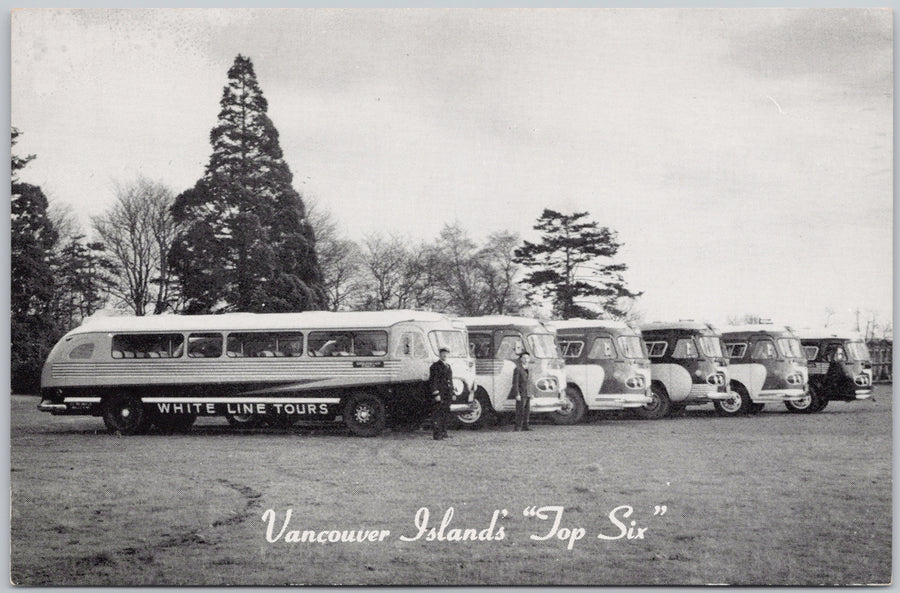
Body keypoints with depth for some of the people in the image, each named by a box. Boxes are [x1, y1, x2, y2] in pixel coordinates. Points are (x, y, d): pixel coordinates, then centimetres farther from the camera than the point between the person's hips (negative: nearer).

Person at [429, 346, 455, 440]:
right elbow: (433, 381, -11)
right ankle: (437, 434, -9)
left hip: (447, 395, 8)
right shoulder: (435, 366, -6)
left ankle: (443, 432, 20)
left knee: (446, 413, 11)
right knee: (437, 414, -8)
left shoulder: (448, 366, 18)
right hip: (439, 395, -8)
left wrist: (453, 393, 20)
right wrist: (436, 394, -17)